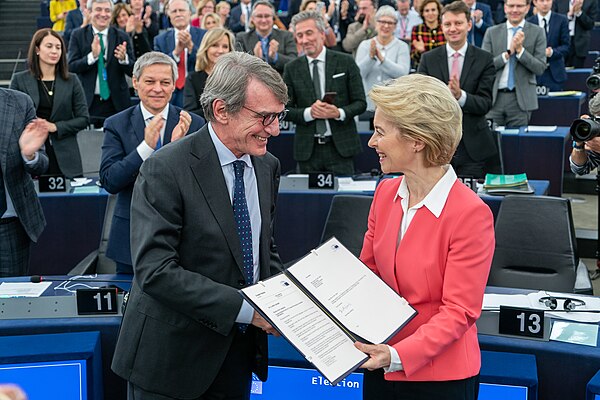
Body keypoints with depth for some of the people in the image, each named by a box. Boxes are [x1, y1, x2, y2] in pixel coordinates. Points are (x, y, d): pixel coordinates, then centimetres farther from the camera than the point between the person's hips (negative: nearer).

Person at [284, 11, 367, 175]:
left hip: (340, 147, -1)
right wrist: (308, 113, -14)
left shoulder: (346, 62, 2)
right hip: (307, 149, 1)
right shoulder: (291, 69, 6)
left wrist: (339, 113, -16)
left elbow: (361, 103, 2)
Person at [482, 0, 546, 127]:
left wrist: (520, 49, -13)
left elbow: (540, 68, -3)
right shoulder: (491, 32, 7)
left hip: (521, 99, -1)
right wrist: (508, 52, -12)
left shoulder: (537, 32, 3)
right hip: (494, 98, 1)